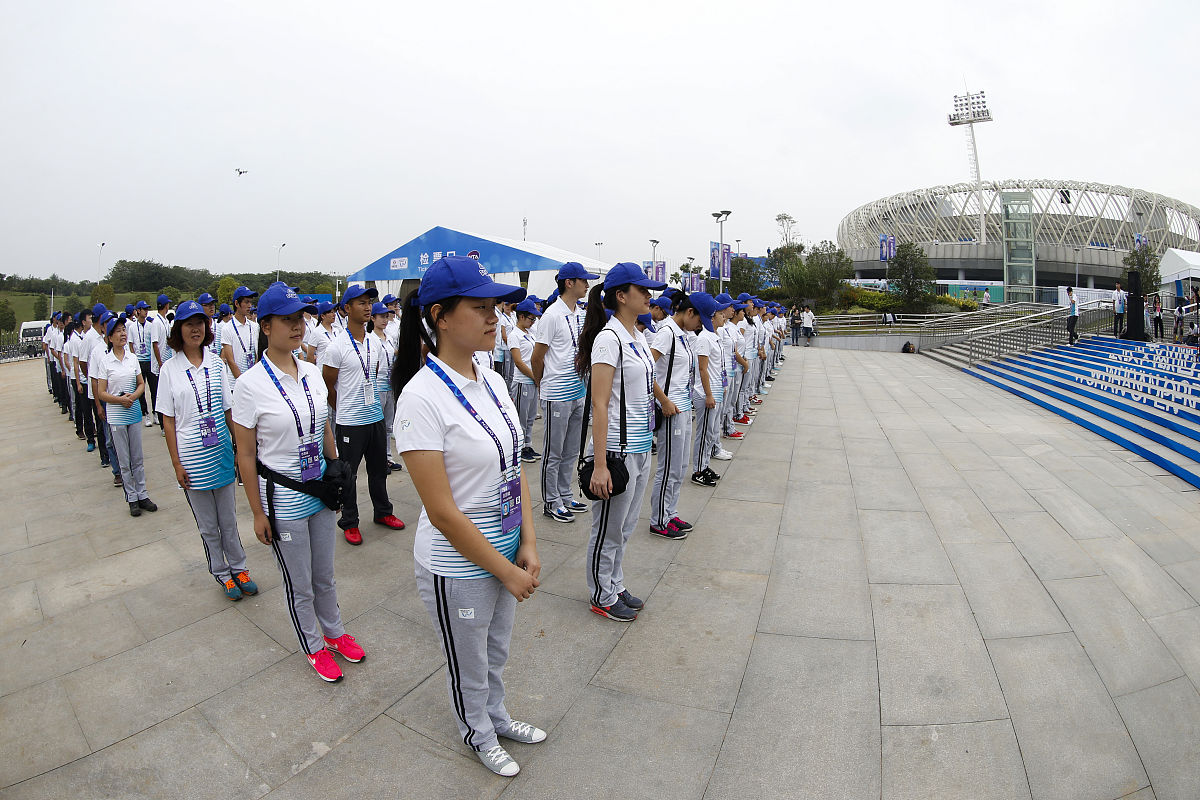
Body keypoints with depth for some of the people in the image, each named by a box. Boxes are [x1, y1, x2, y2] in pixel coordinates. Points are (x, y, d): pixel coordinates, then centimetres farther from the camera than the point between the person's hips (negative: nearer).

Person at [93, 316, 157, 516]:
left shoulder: (132, 357, 5)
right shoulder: (104, 360, -5)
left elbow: (141, 384, 10)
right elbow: (101, 393, -4)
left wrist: (134, 395, -9)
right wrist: (120, 399, -19)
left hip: (134, 412, 3)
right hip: (116, 416, -3)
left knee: (138, 458, 9)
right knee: (124, 461, 5)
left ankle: (143, 495, 17)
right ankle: (132, 499, 13)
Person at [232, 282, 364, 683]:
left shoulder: (312, 373, 1)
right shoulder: (250, 384, -15)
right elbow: (245, 454, -10)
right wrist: (258, 513, -8)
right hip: (282, 499, -4)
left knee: (324, 575, 21)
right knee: (299, 585, 14)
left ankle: (335, 632, 43)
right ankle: (314, 647, 36)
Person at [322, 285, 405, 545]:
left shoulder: (374, 342, 6)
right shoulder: (337, 346, -12)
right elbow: (327, 385, -4)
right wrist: (344, 409, 6)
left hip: (375, 416, 6)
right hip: (349, 422, -6)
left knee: (379, 469, 18)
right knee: (348, 474, 7)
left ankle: (382, 512, 34)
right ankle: (349, 523, 21)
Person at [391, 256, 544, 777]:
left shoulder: (492, 381, -2)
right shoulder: (422, 396, -24)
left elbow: (514, 466, 4)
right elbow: (442, 510, -23)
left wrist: (528, 546, -2)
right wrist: (507, 571, -15)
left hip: (505, 550, 6)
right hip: (456, 565, -6)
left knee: (496, 651, 29)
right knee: (470, 667, 22)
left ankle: (497, 718, 56)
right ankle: (478, 735, 51)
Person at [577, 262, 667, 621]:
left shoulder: (637, 336, 10)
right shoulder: (609, 338, -17)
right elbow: (599, 405, -21)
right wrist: (600, 465, -24)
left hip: (640, 447, 9)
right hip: (618, 448, -9)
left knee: (624, 527, 21)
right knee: (608, 529, 9)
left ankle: (616, 587, 38)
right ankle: (602, 598, 27)